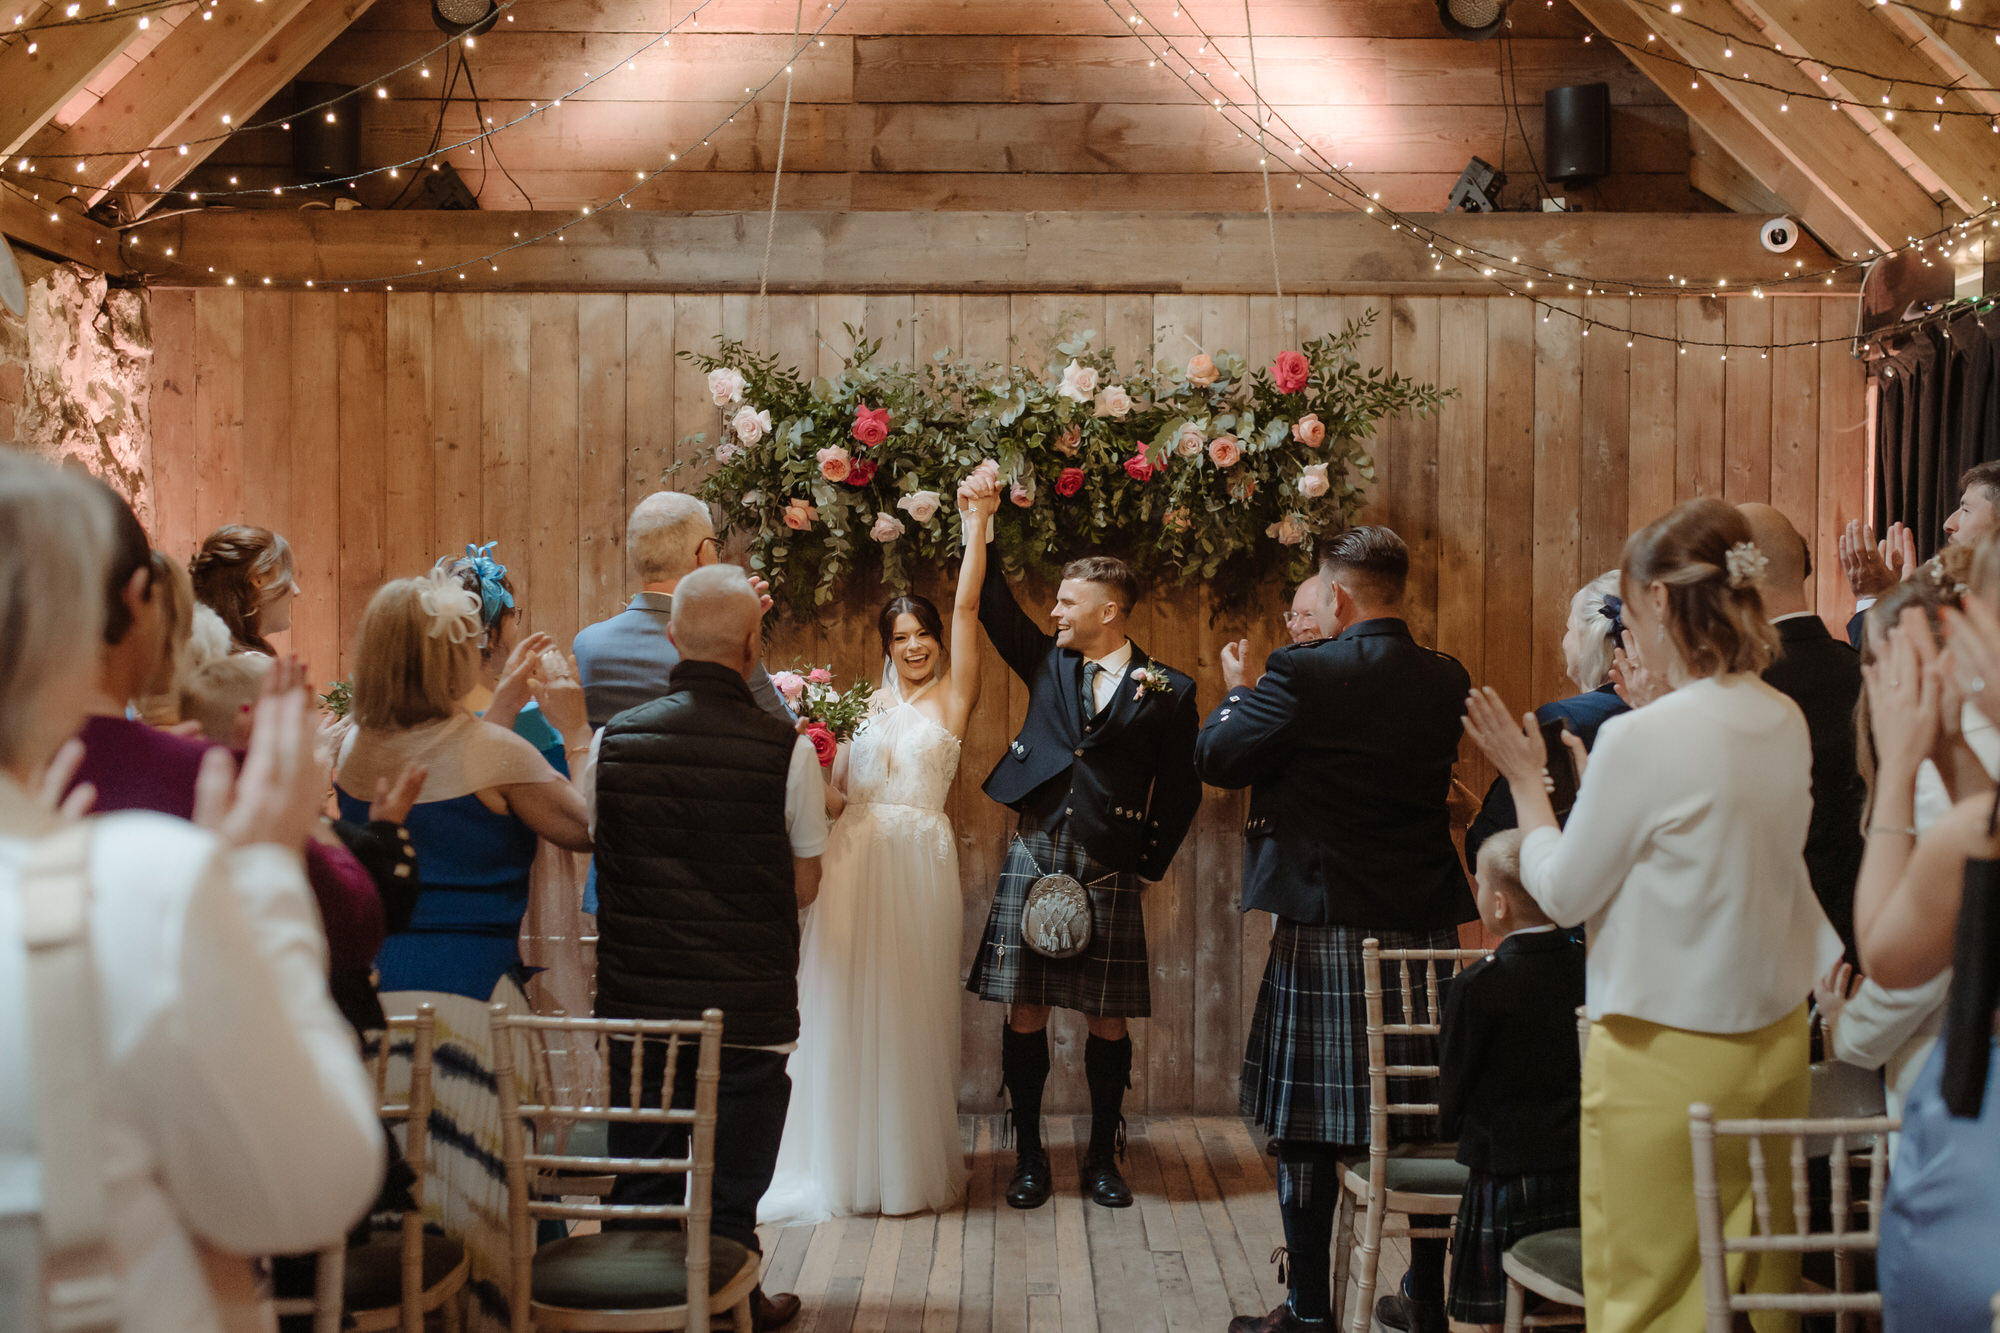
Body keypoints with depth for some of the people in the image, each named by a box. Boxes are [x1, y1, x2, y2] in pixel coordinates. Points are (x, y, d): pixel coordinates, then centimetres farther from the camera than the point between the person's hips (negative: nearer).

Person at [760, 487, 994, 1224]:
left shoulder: (951, 698, 6)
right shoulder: (867, 704, 14)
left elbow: (966, 608, -2)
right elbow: (833, 784, 9)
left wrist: (977, 523, -3)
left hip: (918, 859, -3)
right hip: (855, 859, 3)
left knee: (911, 1010, 2)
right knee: (847, 1006, 4)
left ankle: (914, 1166, 13)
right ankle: (848, 1161, 14)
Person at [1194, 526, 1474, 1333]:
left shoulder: (1305, 675, -13)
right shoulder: (1446, 682, 4)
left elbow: (1217, 759, -9)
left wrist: (1235, 692, 12)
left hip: (1325, 926, -5)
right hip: (1427, 925, 5)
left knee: (1310, 1123, 4)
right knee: (1426, 1116, 14)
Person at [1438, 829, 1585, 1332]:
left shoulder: (1477, 988, -15)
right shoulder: (1589, 966, -1)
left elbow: (1454, 1079, -5)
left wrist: (1449, 1127, 17)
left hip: (1506, 1171, -5)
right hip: (1582, 1168, 5)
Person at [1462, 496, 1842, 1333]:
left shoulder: (1642, 738, -20)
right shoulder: (1785, 723, 1)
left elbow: (1562, 893, -10)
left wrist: (1526, 780, 4)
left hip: (1665, 1058, -7)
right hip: (1775, 1044, 7)